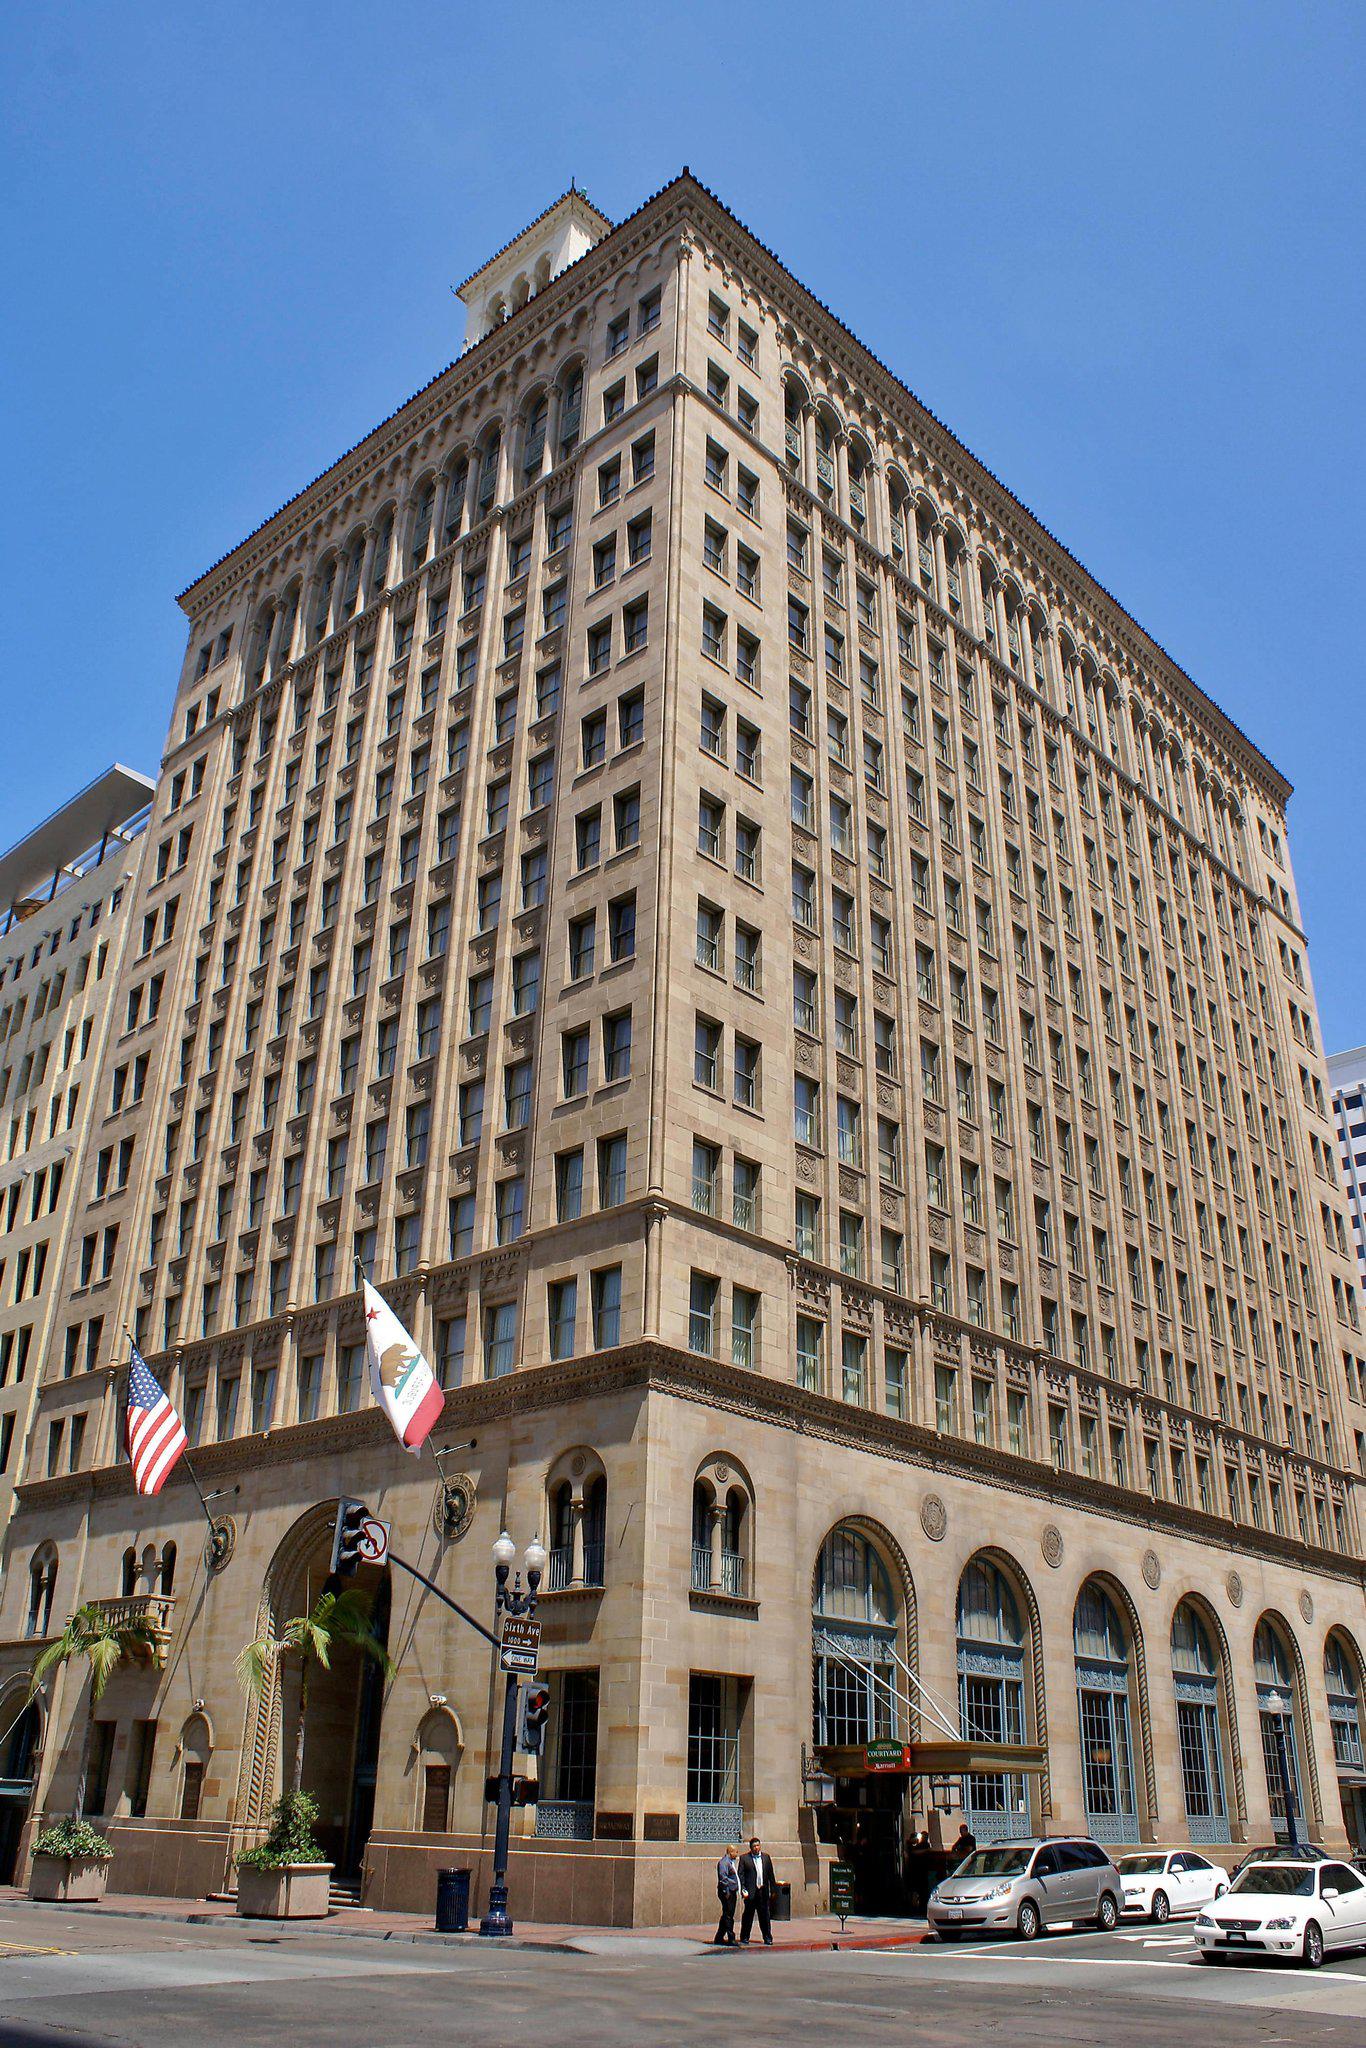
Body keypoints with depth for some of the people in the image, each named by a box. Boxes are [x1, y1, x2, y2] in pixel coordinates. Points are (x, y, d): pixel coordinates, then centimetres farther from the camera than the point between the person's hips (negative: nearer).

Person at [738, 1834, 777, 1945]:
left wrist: (773, 1889, 9)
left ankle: (767, 1938, 15)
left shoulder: (766, 1857, 11)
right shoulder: (744, 1858, 0)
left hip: (763, 1891, 3)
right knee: (748, 1916, 3)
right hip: (751, 1892, -3)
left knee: (765, 1915, 4)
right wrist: (743, 1890, -11)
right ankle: (744, 1938, 15)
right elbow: (741, 1875, -3)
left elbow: (771, 1875, 14)